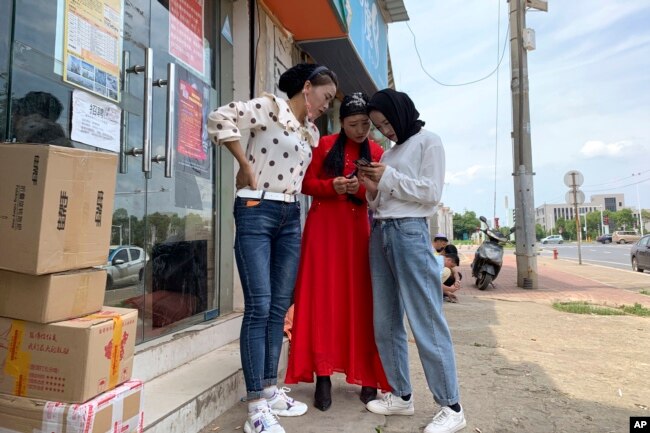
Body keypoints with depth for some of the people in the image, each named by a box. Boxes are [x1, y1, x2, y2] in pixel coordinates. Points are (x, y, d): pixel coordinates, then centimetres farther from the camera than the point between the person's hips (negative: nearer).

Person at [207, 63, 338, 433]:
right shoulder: (270, 106, -5)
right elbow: (220, 118, -17)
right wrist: (247, 166, -14)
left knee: (280, 307, 9)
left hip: (291, 218, 8)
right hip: (257, 212, -7)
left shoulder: (312, 131, 17)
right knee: (259, 306, -8)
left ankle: (270, 390, 22)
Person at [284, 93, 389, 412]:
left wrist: (362, 188, -15)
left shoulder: (377, 152, 10)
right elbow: (306, 183, 4)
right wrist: (332, 185, -14)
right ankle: (323, 376, 3)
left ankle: (368, 376, 9)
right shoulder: (325, 145, 6)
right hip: (324, 226, -1)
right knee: (323, 298, -3)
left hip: (358, 229, 1)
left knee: (360, 300, 0)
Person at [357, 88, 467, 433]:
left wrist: (389, 178, -8)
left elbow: (431, 192, -6)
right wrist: (372, 189, 1)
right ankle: (401, 395, 18)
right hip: (379, 234, 7)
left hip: (409, 232, -7)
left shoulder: (428, 141, 5)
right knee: (385, 323, 6)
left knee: (425, 320, -7)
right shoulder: (388, 153, 21)